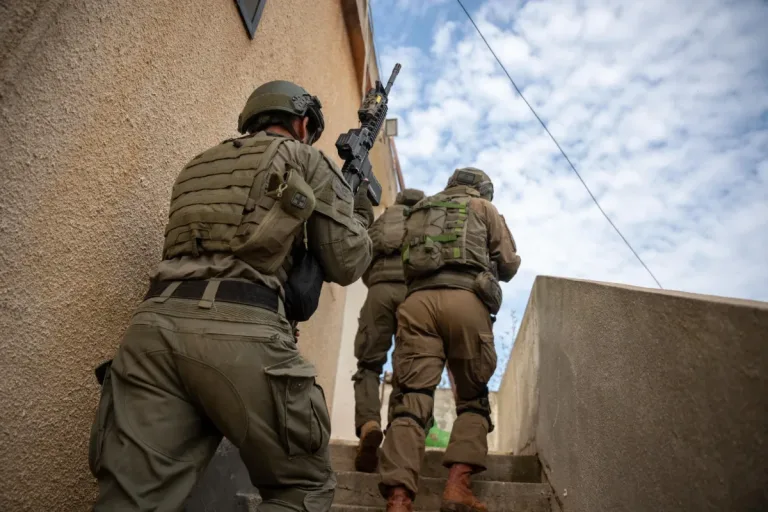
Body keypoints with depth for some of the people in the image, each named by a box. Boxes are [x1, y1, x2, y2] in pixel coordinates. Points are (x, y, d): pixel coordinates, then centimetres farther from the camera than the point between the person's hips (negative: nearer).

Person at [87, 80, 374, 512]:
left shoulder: (199, 164, 31)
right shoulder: (307, 160, 13)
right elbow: (346, 264, 9)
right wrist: (360, 215, 28)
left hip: (157, 324, 6)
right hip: (243, 333, -6)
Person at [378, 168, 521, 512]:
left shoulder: (418, 211, 32)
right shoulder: (484, 208, 22)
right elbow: (509, 265, 18)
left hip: (418, 301, 3)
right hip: (465, 300, -2)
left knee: (412, 399, -6)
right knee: (473, 399, 9)